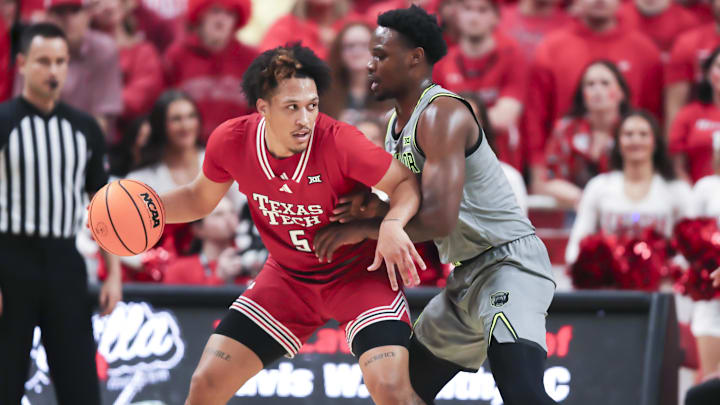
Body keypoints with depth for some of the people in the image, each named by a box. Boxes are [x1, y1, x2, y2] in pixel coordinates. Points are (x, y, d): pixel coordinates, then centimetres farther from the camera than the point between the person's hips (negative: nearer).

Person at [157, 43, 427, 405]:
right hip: (287, 277, 4)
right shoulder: (230, 141, -16)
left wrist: (393, 224, -38)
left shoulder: (338, 141, -29)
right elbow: (199, 199, 5)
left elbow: (406, 182, -17)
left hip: (359, 273, -4)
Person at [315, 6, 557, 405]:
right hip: (468, 274, 10)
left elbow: (439, 219, -28)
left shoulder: (442, 114, -19)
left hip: (509, 263, -10)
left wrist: (361, 228, -17)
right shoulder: (397, 123, 12)